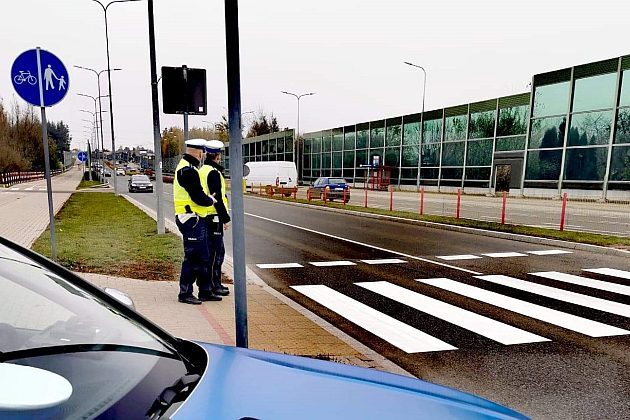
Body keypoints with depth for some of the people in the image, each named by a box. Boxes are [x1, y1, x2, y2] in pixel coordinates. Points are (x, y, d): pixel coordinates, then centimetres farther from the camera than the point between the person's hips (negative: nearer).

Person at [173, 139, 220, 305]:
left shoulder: (187, 168, 17)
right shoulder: (188, 170, -18)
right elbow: (198, 197, -21)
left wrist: (207, 198, 7)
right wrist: (211, 200, -4)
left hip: (197, 219, 11)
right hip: (191, 220, -11)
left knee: (203, 257, 15)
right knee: (192, 257, -2)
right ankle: (185, 293, 9)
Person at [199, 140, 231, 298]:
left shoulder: (201, 171, 15)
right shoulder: (214, 173, -15)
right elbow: (217, 198, -19)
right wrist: (226, 218, -13)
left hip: (204, 217, 10)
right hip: (214, 217, -10)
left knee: (212, 250, 17)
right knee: (216, 252, -3)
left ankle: (212, 282, 25)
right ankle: (213, 285, 4)